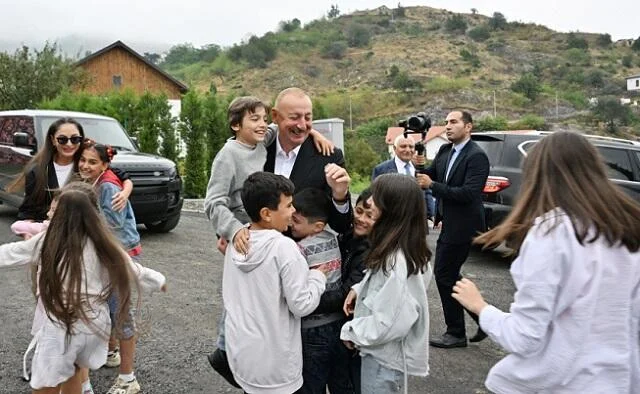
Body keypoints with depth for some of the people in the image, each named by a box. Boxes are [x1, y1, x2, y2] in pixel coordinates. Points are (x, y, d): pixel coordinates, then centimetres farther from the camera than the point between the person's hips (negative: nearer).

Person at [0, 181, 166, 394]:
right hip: (92, 325, 3)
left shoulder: (47, 239, -9)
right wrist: (158, 280, 23)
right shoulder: (103, 244, -6)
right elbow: (132, 271, 5)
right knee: (71, 373, 28)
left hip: (58, 329, -3)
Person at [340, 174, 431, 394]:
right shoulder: (410, 249, -2)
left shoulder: (396, 262, -30)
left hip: (385, 356, -8)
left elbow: (389, 323, -28)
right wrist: (359, 289, -1)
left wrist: (350, 331, -13)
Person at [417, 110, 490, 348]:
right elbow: (430, 176, 11)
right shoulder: (444, 151, 9)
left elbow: (469, 193, -24)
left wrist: (432, 185, -21)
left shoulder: (477, 156, -16)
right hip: (449, 224, 9)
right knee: (448, 275, 15)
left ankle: (456, 333, 16)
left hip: (462, 226, -9)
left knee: (445, 275, -1)